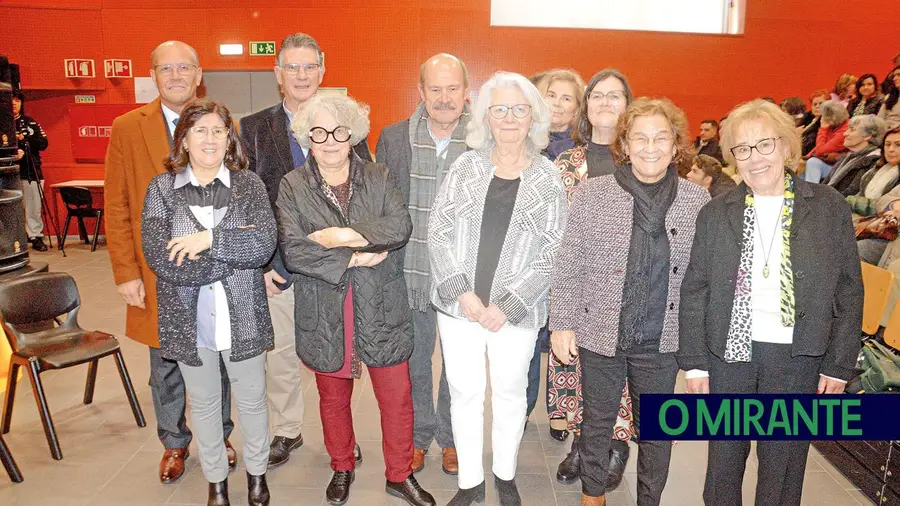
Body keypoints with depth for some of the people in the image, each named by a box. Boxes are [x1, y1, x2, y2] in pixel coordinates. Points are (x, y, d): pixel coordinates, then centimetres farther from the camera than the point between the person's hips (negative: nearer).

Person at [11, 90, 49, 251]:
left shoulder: (30, 122, 11)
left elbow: (44, 143, 6)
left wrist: (25, 139, -8)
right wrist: (13, 152, -16)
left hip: (31, 170, 2)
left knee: (33, 207, 3)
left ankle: (36, 237, 10)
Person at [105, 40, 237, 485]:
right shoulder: (127, 128, -1)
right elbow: (116, 207, -1)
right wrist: (126, 273, -6)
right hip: (158, 273, 0)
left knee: (217, 361, 14)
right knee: (166, 368, 14)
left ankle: (219, 438, 35)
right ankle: (174, 444, 35)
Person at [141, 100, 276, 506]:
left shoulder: (248, 184, -2)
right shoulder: (161, 188, -2)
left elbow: (265, 243, -17)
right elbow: (158, 256, -16)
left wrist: (209, 238, -22)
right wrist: (235, 250, -18)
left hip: (242, 316, 0)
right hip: (189, 318, 1)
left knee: (252, 399, 14)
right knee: (203, 403, 17)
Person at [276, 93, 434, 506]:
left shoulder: (377, 178, 2)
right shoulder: (292, 187, -1)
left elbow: (401, 226, -14)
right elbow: (293, 251, -13)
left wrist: (348, 235, -22)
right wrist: (353, 260, -17)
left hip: (380, 311, 0)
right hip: (324, 314, 0)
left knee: (396, 397, 8)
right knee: (333, 399, 18)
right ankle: (342, 468, 42)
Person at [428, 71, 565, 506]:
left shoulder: (548, 179, -1)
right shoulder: (466, 166, 1)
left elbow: (550, 254, -5)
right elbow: (438, 231, -2)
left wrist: (507, 306, -13)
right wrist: (463, 292, -11)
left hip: (516, 309, 0)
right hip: (459, 302, 1)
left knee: (509, 392, 14)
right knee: (465, 392, 9)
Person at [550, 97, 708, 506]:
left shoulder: (698, 202, -2)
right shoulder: (591, 195, -6)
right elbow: (567, 267, -4)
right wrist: (562, 324, -6)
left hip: (663, 340, 1)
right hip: (601, 334, -1)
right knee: (597, 423, 16)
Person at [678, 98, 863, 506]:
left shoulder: (828, 207, -1)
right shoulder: (715, 214, 1)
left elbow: (849, 291, 2)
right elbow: (694, 291, 2)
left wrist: (839, 365, -1)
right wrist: (694, 362, -2)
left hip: (797, 356, -1)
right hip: (728, 351, 1)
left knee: (783, 465, 10)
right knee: (723, 460, 13)